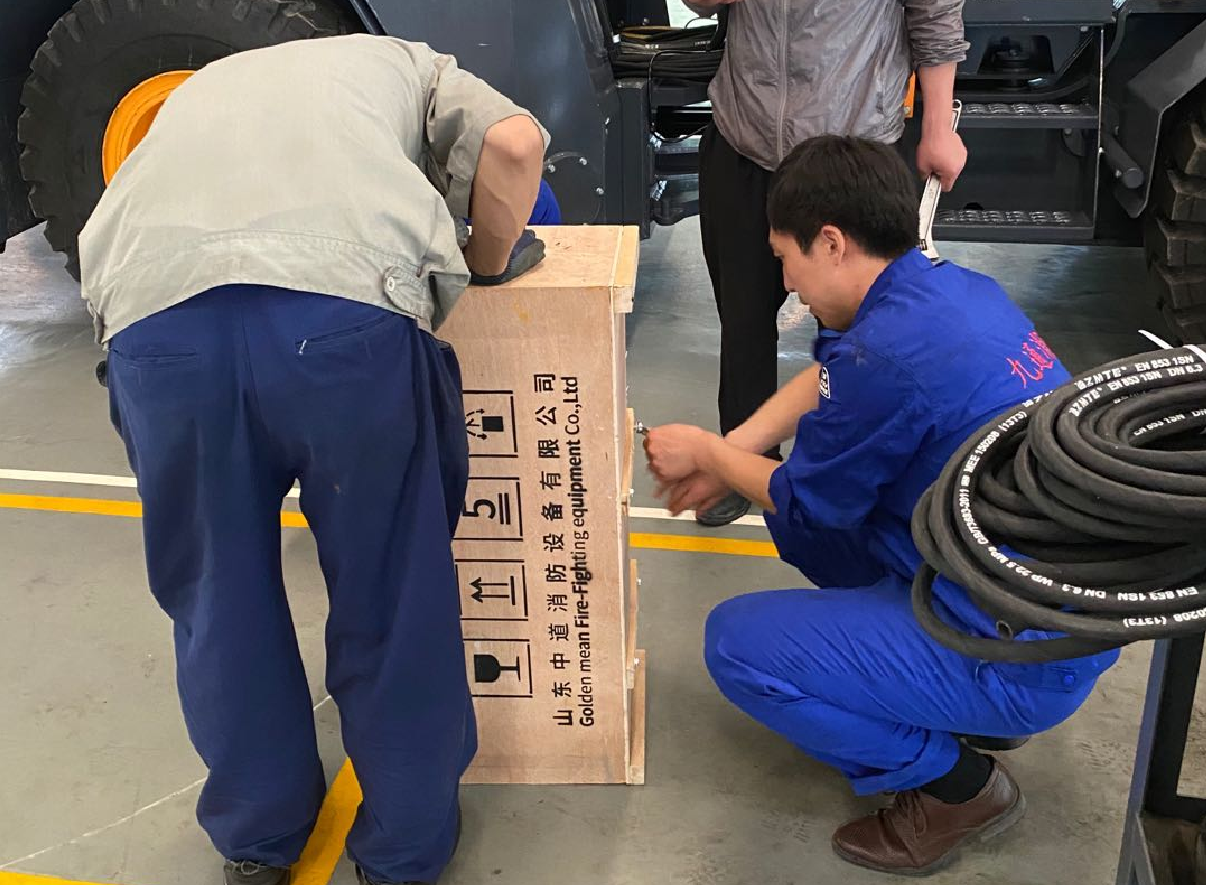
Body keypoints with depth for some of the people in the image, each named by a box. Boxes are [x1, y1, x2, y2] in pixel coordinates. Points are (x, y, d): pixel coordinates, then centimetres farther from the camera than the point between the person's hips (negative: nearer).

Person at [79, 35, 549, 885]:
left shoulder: (203, 87, 43)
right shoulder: (414, 68, 33)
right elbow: (514, 142, 11)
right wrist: (489, 265, 27)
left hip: (156, 314, 3)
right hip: (346, 303, -2)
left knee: (219, 591, 23)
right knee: (393, 589, 17)